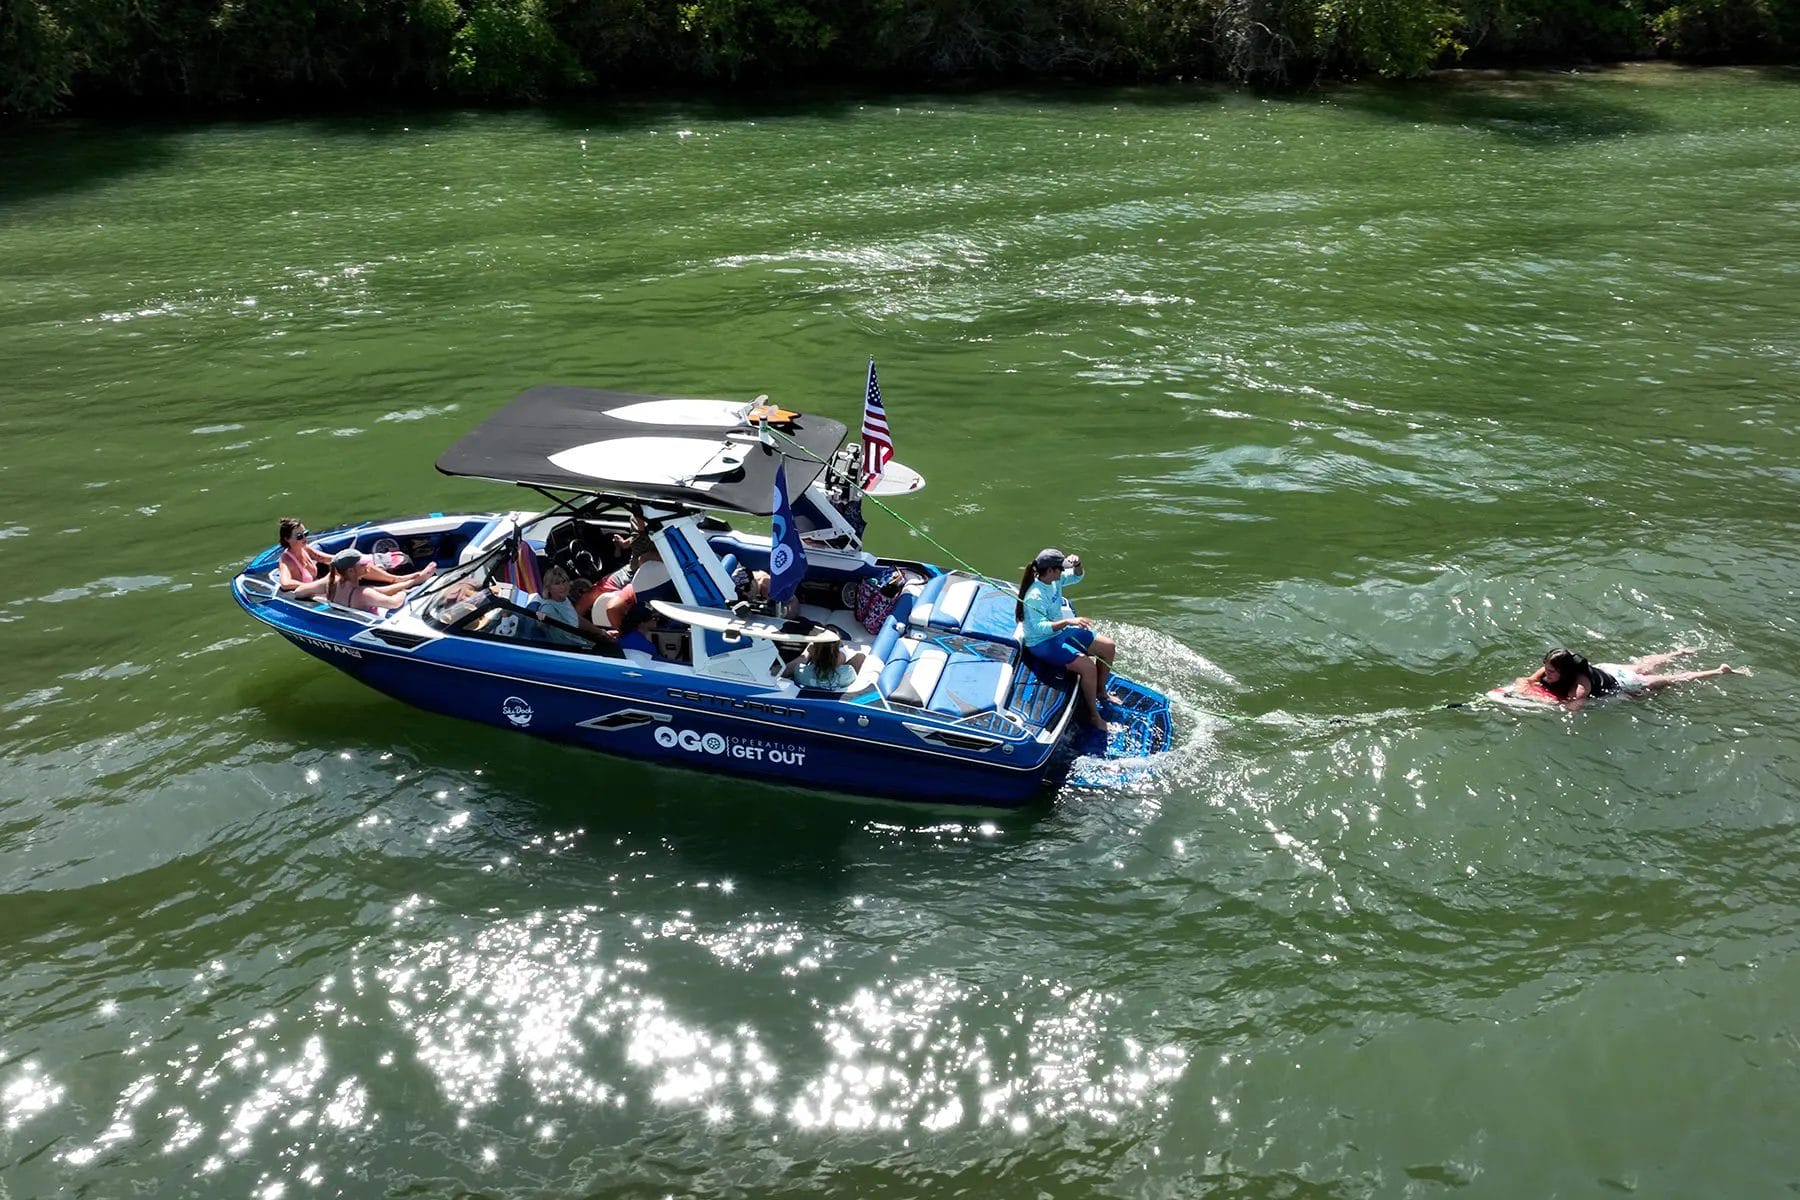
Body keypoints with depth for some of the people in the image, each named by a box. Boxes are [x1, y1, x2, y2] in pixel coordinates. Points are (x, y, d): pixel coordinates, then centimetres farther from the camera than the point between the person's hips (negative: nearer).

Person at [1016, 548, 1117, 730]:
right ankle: (1092, 715, -9)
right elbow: (1040, 627, -36)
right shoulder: (1035, 596, -29)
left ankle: (1100, 691, 28)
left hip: (1061, 632, 10)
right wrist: (1068, 621, -45)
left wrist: (1077, 564, -9)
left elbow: (1076, 577, 14)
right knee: (1088, 667, -27)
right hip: (1042, 643, -10)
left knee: (1108, 647, 8)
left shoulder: (1054, 581, -3)